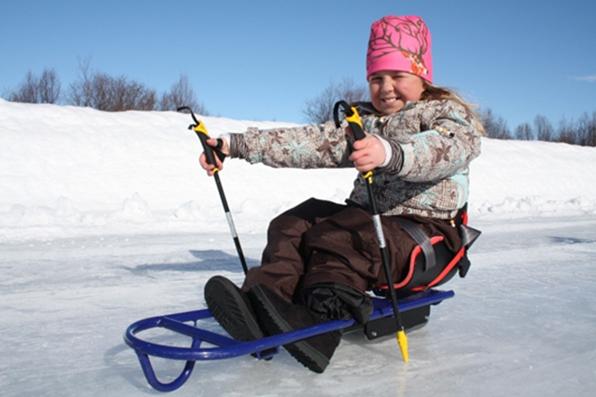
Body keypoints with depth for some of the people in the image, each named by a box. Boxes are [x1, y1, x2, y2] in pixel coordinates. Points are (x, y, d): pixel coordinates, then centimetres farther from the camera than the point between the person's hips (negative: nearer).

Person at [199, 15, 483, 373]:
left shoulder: (449, 114, -1)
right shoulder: (365, 122, 18)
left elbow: (450, 149, -27)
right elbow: (311, 142, 8)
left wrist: (391, 153, -50)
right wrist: (235, 145, -1)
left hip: (425, 234, -6)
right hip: (367, 220, 7)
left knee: (337, 238, -32)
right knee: (294, 224, -14)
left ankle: (319, 321, -50)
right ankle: (265, 298, -34)